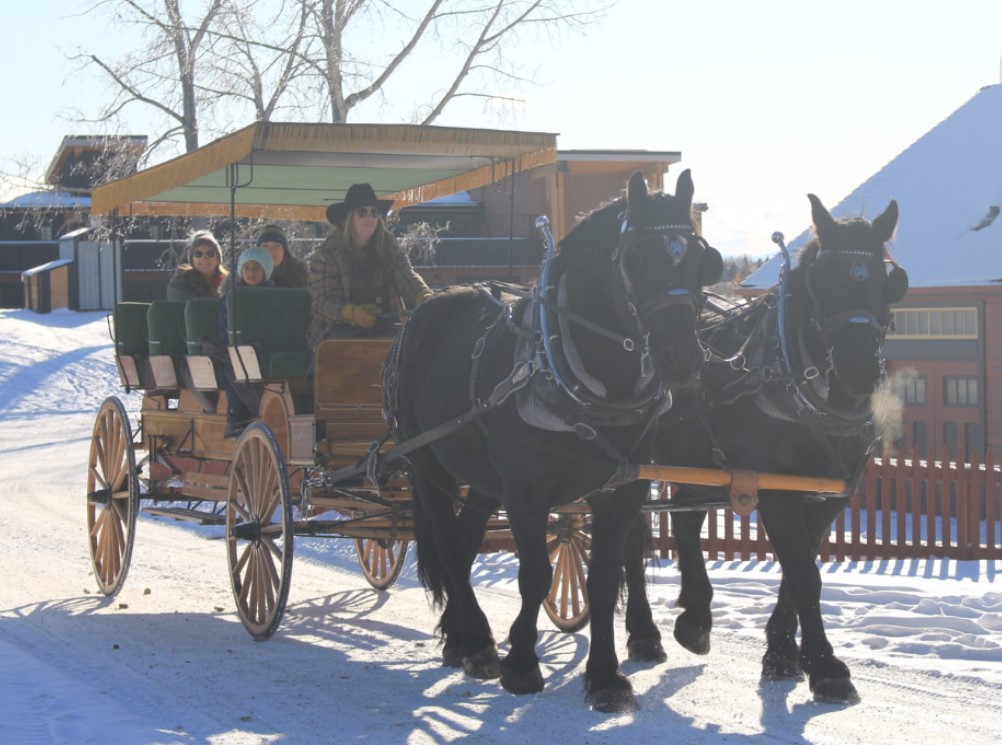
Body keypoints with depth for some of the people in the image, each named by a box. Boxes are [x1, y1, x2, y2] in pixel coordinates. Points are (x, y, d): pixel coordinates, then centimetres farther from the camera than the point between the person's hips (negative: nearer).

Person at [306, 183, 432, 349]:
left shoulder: (389, 247, 14)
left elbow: (406, 276, -1)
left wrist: (425, 297, -24)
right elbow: (322, 303, -7)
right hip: (342, 328, -3)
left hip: (386, 325, 4)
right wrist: (353, 313, -26)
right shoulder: (326, 254, 1)